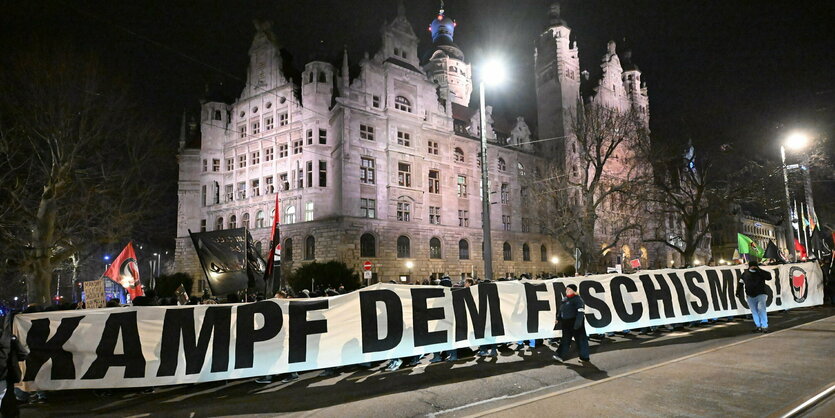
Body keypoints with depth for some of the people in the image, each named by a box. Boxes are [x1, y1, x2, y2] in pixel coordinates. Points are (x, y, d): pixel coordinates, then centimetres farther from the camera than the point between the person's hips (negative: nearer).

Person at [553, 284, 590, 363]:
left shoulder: (577, 299, -13)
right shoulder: (564, 299, 14)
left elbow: (581, 312, -20)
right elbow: (561, 310, 23)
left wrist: (577, 323, -25)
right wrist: (558, 319, 18)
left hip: (575, 323, -8)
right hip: (566, 324, 8)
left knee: (581, 339, 2)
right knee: (565, 339, 9)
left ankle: (585, 357, 12)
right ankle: (560, 356, 10)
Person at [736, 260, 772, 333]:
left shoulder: (760, 273, 0)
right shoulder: (745, 274, 7)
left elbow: (769, 277, -17)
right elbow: (741, 283, 12)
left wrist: (759, 270, -23)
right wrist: (738, 291, 2)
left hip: (760, 295, -4)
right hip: (750, 296, 4)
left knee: (761, 309, -19)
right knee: (754, 312, 7)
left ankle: (764, 326, -13)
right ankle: (758, 326, 17)